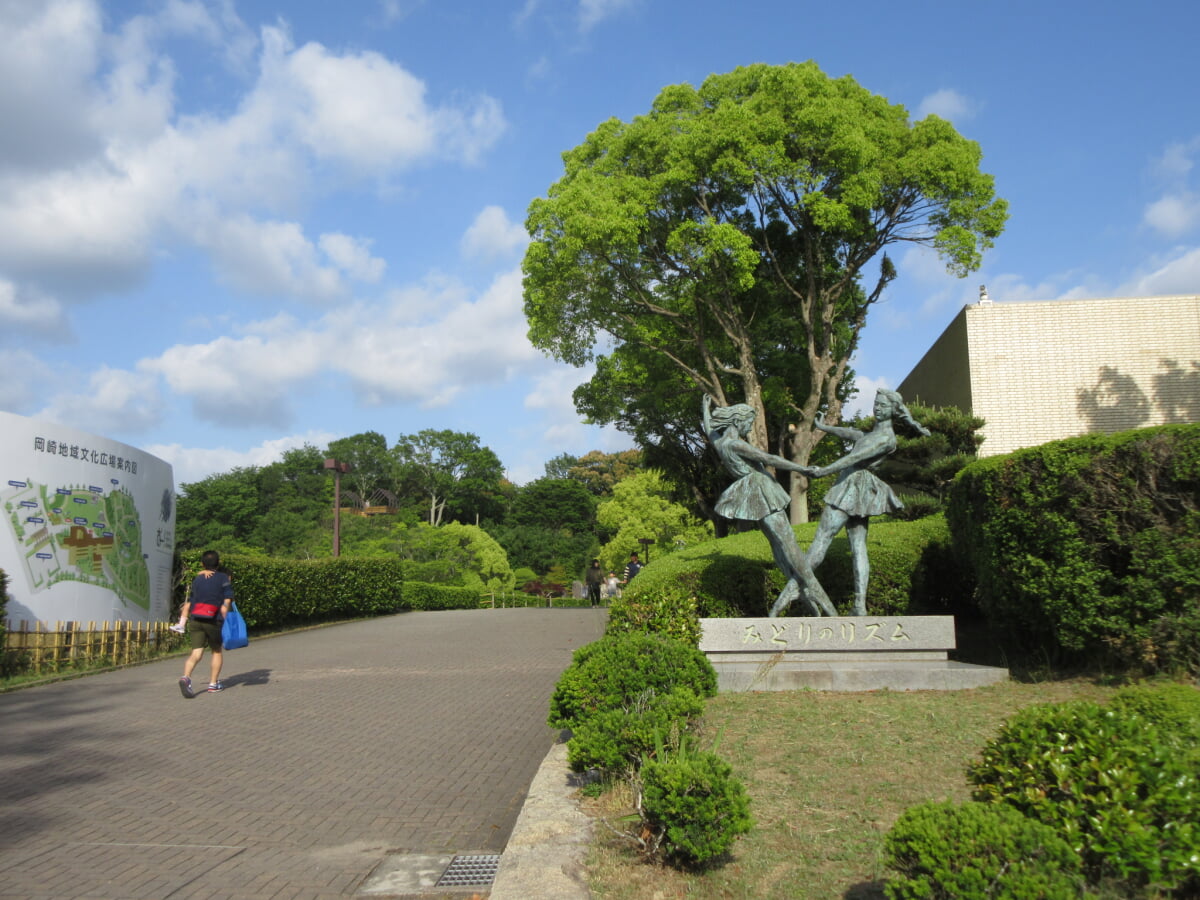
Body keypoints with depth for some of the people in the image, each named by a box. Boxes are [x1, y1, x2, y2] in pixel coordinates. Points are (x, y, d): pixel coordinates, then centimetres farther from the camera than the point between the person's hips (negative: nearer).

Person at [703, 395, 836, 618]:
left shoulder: (719, 441, 9)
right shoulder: (735, 443, -17)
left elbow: (709, 431, 33)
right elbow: (769, 459, -18)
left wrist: (706, 409, 50)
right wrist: (802, 469, -13)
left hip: (752, 494, 10)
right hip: (760, 493, -10)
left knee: (778, 544, 8)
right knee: (788, 543, -8)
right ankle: (814, 592, -5)